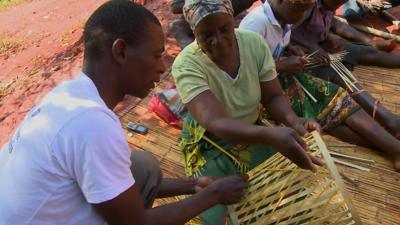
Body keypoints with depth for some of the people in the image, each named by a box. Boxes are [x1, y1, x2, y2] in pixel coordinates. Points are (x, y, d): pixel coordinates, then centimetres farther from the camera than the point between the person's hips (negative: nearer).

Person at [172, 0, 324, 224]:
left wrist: (292, 120, -30)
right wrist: (270, 135, -53)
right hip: (210, 145, -3)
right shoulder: (186, 64, -26)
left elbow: (273, 97, -8)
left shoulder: (254, 43, -13)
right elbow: (215, 122, -38)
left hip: (255, 131, 4)